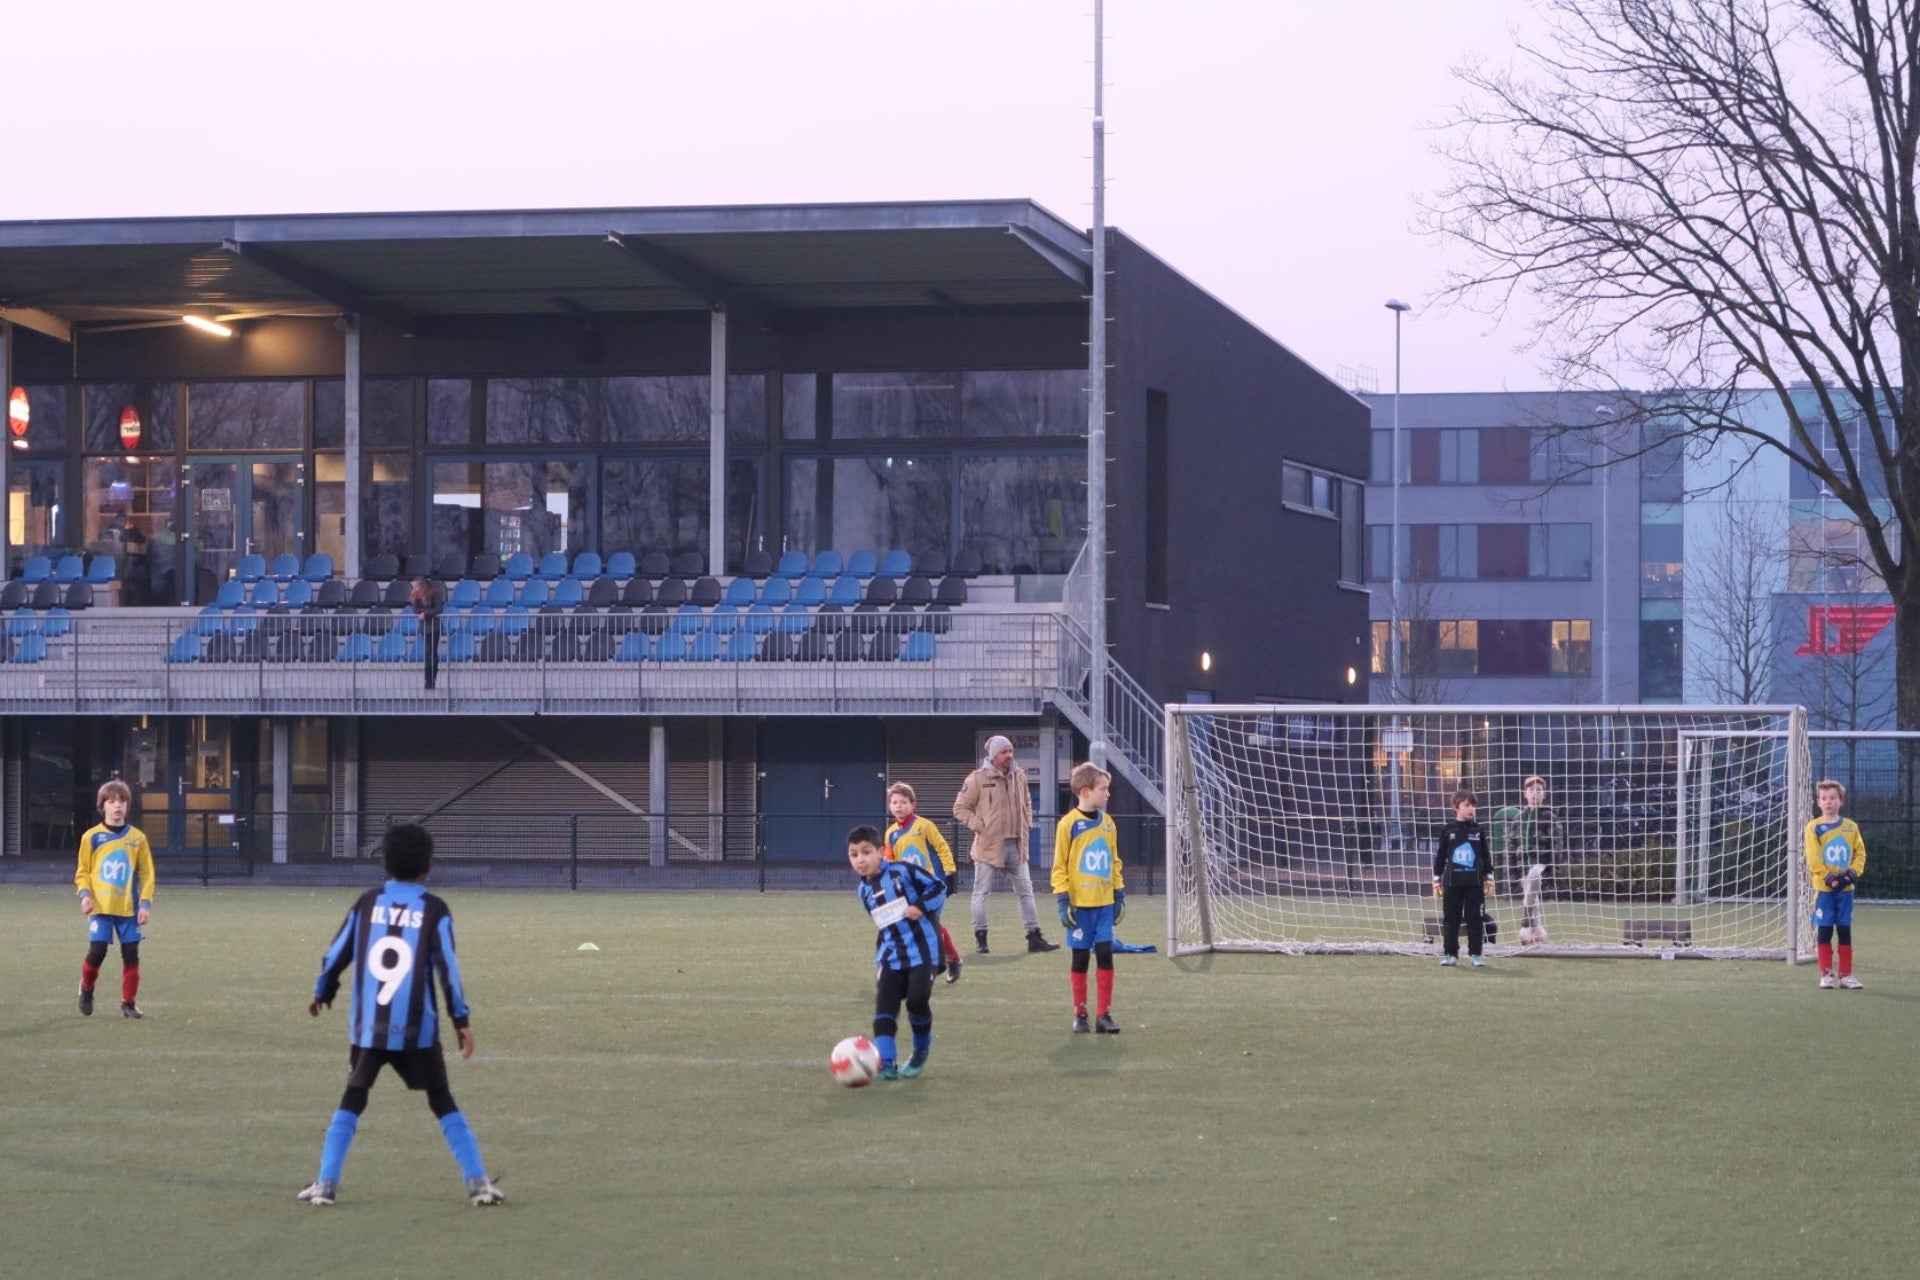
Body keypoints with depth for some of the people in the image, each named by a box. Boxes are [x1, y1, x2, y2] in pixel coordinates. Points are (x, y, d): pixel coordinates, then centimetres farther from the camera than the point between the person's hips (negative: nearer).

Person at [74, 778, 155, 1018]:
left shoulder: (137, 838, 3)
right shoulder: (92, 837, 1)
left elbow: (146, 874, 6)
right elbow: (83, 872, 7)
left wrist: (145, 903, -3)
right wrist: (84, 894, -10)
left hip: (129, 908, 1)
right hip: (100, 908, -1)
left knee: (131, 955, 0)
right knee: (96, 952, -10)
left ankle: (129, 1003, 14)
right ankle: (86, 990, 18)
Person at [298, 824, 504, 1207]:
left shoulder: (367, 903, 4)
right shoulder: (434, 910, -3)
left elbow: (337, 955, 10)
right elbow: (447, 967, -7)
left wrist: (322, 992, 28)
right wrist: (461, 1020, -4)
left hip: (366, 1028, 2)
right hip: (417, 1030, -2)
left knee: (351, 1103, 15)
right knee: (443, 1104, 7)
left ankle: (325, 1183, 6)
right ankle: (478, 1183, -1)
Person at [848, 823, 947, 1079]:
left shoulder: (903, 871, -9)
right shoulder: (863, 890, 8)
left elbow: (938, 887, -5)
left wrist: (921, 906, -19)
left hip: (922, 949, -5)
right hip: (891, 956, 5)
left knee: (917, 1000, -11)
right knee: (884, 1006, -8)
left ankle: (921, 1052, 17)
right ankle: (886, 1062, -9)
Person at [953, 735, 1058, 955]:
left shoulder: (1019, 776, 8)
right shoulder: (978, 779, -8)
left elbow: (1026, 803, 24)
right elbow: (960, 808, -3)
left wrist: (1026, 823, 10)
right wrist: (977, 825, -11)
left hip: (1016, 844, 5)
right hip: (989, 845, -5)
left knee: (1025, 891, 6)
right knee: (981, 892, 1)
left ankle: (1034, 937, 11)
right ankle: (980, 938, 8)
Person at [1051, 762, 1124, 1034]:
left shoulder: (1107, 822, 7)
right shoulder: (1069, 824, -8)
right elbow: (1059, 866, -6)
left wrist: (1119, 893, 11)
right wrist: (1062, 899, -11)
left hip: (1105, 903, 4)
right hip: (1080, 905, -4)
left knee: (1105, 955, -2)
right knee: (1080, 958, 4)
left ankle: (1104, 1015, 4)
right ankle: (1080, 1015, 14)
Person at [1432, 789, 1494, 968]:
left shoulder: (1478, 831, 6)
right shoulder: (1447, 831, 2)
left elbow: (1486, 857, 10)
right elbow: (1440, 856, 5)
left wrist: (1489, 881, 7)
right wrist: (1436, 882, 3)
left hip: (1475, 883, 1)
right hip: (1452, 883, -1)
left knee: (1474, 919, 2)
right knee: (1451, 920, 3)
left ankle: (1475, 954, 8)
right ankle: (1450, 954, 10)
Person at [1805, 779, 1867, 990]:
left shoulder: (1851, 827, 8)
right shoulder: (1814, 827, -3)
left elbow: (1860, 853, 8)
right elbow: (1813, 859, -9)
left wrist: (1853, 873, -9)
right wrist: (1830, 878, -16)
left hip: (1845, 888, 3)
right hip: (1823, 888, -3)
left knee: (1845, 932, 6)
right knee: (1823, 932, -1)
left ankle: (1846, 975, 11)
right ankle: (1826, 975, 6)